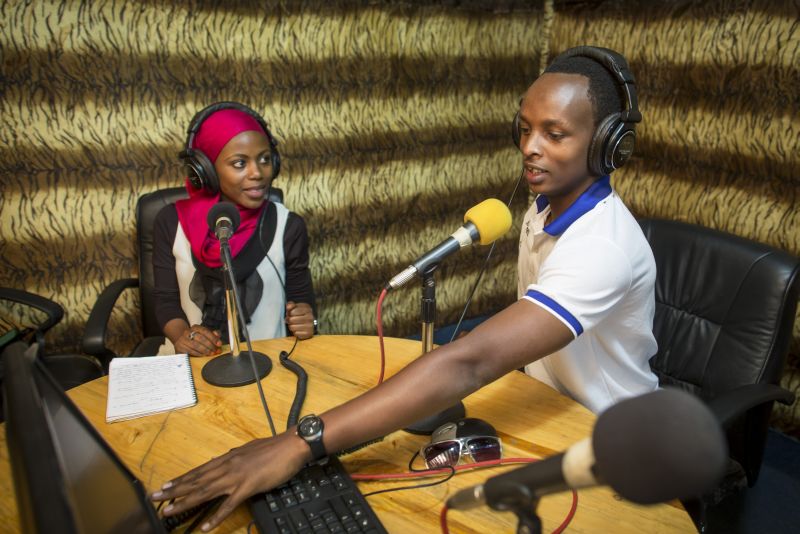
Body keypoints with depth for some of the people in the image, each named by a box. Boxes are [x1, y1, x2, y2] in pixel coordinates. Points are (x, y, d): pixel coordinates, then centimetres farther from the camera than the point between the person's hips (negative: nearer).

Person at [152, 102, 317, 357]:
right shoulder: (171, 221, -2)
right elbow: (166, 301, 4)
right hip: (191, 359, 0)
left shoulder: (288, 226, -5)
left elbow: (301, 295, 5)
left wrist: (304, 320, -16)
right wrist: (181, 336, -15)